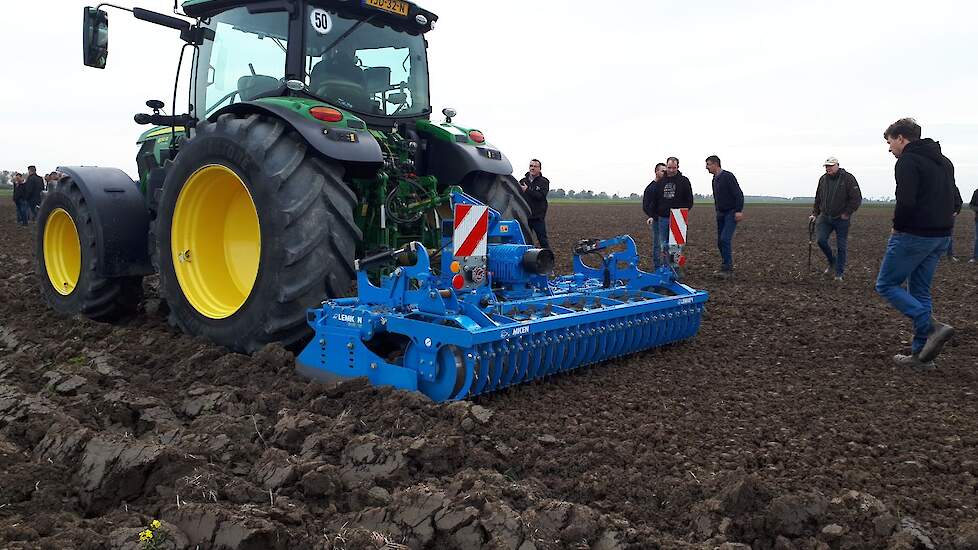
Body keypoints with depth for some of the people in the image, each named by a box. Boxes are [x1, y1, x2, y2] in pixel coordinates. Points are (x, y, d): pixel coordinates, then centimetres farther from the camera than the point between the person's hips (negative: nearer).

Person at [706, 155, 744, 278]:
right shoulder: (715, 179, 15)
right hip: (721, 214, 9)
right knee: (720, 241, 7)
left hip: (731, 213, -9)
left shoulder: (728, 176, -12)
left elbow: (739, 194, -17)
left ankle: (727, 268, -15)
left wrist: (739, 211, -23)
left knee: (725, 239, -18)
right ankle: (726, 268, 15)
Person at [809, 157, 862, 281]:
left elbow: (856, 198, -10)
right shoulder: (823, 179, 7)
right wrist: (815, 213, 11)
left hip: (842, 219, -4)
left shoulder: (848, 178, -8)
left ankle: (839, 274, 11)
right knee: (821, 240, -10)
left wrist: (847, 213, -12)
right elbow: (818, 199, 17)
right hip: (825, 217, 4)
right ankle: (832, 262, 17)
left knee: (841, 246, 1)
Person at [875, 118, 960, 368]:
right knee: (920, 292, 14)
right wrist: (941, 223, 16)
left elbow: (906, 202, -23)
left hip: (914, 235, -9)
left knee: (886, 285, 2)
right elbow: (954, 199, 21)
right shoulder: (943, 161, 18)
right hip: (941, 236, 9)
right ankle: (921, 353, 14)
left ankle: (932, 327, -12)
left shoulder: (907, 161, -12)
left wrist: (897, 226, -7)